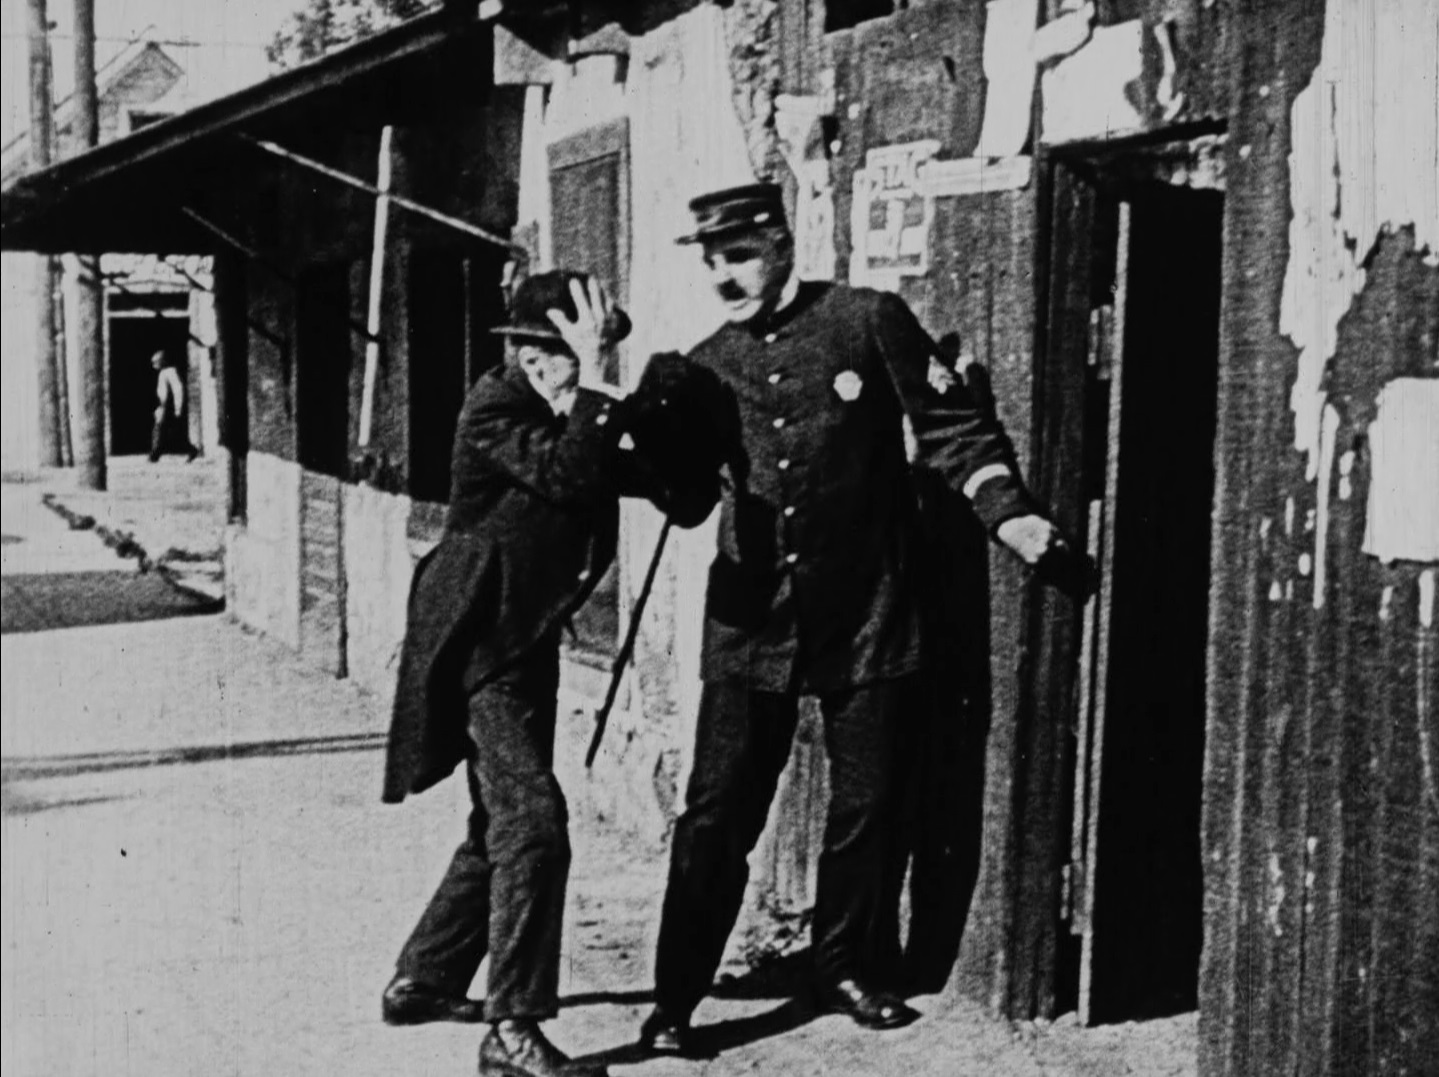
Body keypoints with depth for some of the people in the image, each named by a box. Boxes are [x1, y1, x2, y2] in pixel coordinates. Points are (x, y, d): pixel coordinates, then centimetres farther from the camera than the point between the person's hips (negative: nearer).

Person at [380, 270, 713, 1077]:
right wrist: (593, 381, -30)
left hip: (529, 639, 9)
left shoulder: (583, 415, 4)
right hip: (478, 639, -9)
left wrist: (647, 407, -14)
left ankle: (423, 981, 32)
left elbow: (686, 502, -3)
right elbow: (567, 475, -35)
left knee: (505, 820, 16)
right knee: (532, 815, -16)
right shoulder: (496, 407, -16)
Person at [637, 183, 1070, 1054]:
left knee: (866, 806, 10)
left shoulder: (869, 322, -4)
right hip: (753, 623, 2)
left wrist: (1009, 512, -13)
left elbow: (951, 425, -2)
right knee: (718, 813, -1)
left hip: (869, 619, -1)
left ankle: (843, 968, 30)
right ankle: (675, 1002, 9)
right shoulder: (707, 367, 7)